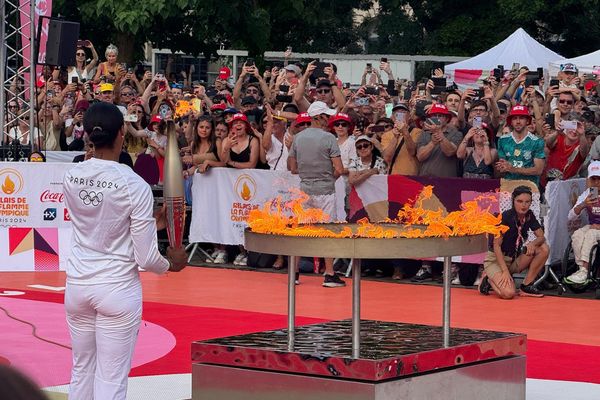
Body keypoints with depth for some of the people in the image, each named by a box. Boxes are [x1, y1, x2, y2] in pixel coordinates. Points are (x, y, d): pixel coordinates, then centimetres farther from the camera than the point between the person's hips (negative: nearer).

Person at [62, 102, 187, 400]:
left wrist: (148, 223, 16)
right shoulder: (135, 186, -16)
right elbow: (146, 258, -13)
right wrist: (171, 264, 8)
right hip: (117, 287, -5)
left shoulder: (71, 177, -2)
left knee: (81, 370, 17)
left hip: (77, 284, 5)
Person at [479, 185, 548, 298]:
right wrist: (505, 271, -27)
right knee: (509, 293, -30)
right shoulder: (505, 217, -20)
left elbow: (541, 237, 0)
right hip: (495, 259, -7)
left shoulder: (529, 216, -1)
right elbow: (496, 245, -20)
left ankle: (527, 286, -6)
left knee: (544, 249, -14)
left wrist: (533, 243, -26)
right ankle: (489, 280, 4)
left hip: (514, 260, 7)